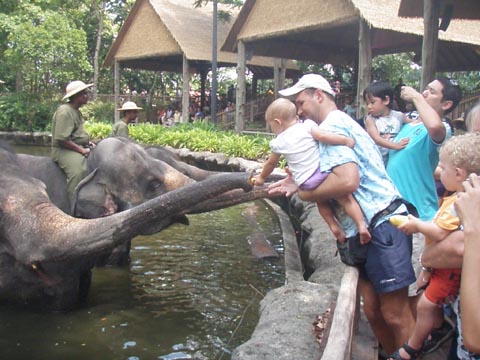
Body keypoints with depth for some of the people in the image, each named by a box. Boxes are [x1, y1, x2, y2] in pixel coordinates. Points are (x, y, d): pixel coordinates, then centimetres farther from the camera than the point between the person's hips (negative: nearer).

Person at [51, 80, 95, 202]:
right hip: (64, 150, -10)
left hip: (80, 148, 10)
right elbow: (61, 139, -21)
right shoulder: (65, 111, -14)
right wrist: (81, 150, -18)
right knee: (78, 170, -33)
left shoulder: (76, 111, 17)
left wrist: (88, 142, 9)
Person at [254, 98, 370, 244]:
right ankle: (361, 225, -8)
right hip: (322, 172, -1)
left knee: (321, 199, 28)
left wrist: (261, 177, 40)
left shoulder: (278, 142, 9)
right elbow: (323, 136, -15)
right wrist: (346, 140, -7)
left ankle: (334, 225, 13)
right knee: (346, 198, 8)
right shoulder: (307, 125, 2)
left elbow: (271, 164, 23)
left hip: (305, 183, 2)